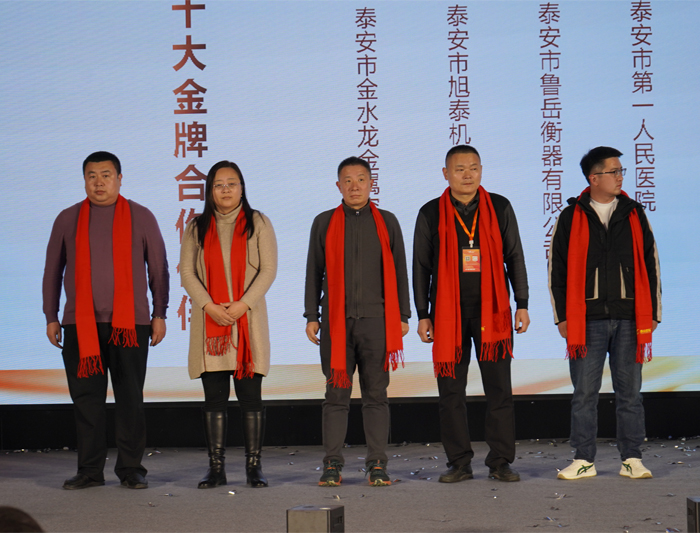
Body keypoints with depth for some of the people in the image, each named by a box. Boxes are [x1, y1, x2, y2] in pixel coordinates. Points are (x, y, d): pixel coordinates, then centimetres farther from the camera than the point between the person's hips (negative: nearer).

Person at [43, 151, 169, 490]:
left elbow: (159, 269, 10)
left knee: (130, 398, 0)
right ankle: (90, 470, 11)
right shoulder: (68, 219, 11)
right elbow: (53, 271, 15)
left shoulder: (141, 217, 7)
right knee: (86, 398, 2)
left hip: (129, 324, -1)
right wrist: (51, 317, 10)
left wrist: (160, 314, 4)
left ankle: (131, 469, 9)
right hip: (80, 325, 1)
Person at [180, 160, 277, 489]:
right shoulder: (197, 228, 12)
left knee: (250, 396, -3)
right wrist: (209, 306, -10)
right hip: (209, 322, 2)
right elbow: (187, 271, 5)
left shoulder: (258, 224, 7)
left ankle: (254, 466, 1)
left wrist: (242, 304, -12)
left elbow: (268, 269, 0)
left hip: (248, 320, -2)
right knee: (214, 397, 1)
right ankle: (216, 468, 4)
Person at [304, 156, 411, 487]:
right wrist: (312, 317, 5)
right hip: (336, 320, 0)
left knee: (376, 394, 1)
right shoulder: (324, 223, 10)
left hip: (376, 319, 0)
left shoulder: (386, 222, 10)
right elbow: (314, 272, 11)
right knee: (337, 394, 0)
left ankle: (377, 464, 5)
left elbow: (399, 271, 11)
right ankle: (332, 464, 5)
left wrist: (403, 316, 6)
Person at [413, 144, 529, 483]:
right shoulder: (431, 214, 5)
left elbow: (514, 258, 9)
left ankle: (500, 462, 8)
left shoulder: (499, 209, 6)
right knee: (451, 391, 2)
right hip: (448, 314, 0)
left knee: (499, 389, 0)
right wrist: (423, 315, 3)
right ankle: (459, 462, 11)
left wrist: (522, 304, 4)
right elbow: (421, 267, 8)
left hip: (492, 311, 0)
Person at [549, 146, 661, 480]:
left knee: (629, 391, 3)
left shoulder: (634, 215, 10)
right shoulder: (571, 218, 4)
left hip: (630, 320, 1)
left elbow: (651, 265, 12)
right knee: (584, 393, 1)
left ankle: (632, 459, 11)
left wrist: (652, 313, 6)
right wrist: (562, 317, 0)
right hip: (587, 321, -1)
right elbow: (557, 270, 6)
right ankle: (584, 460, 8)